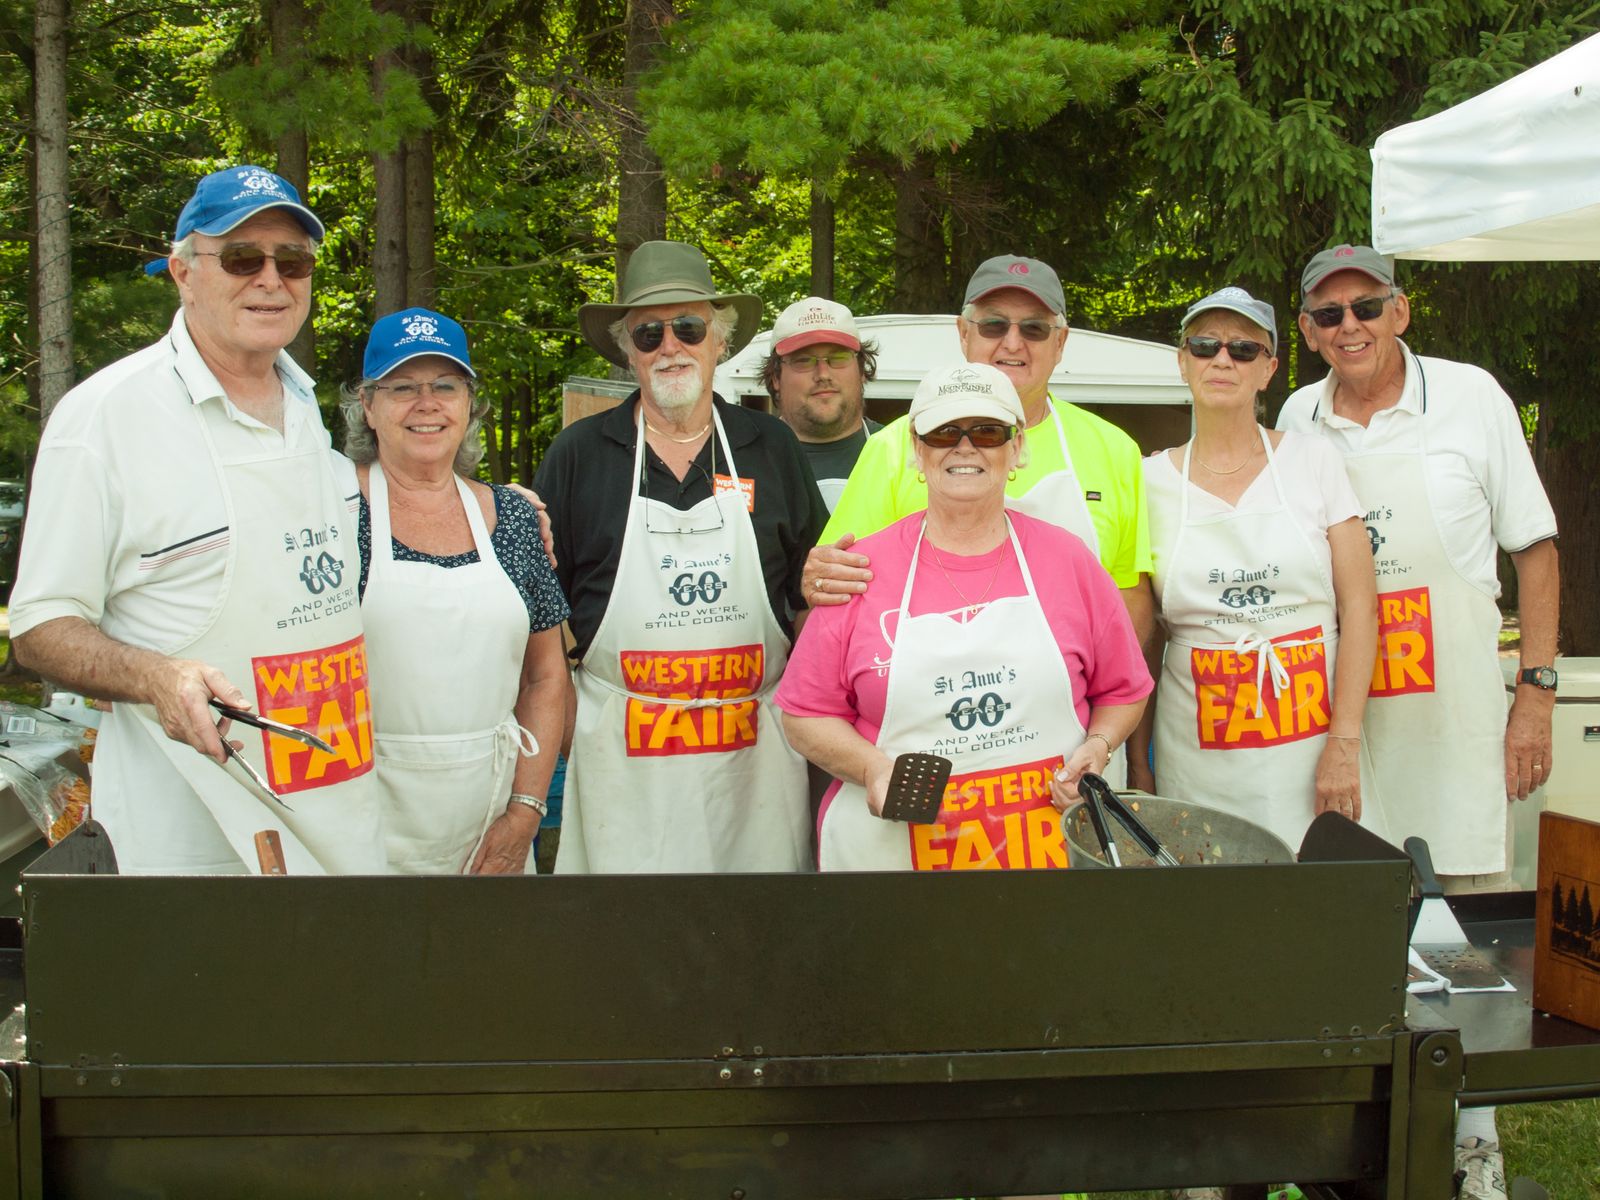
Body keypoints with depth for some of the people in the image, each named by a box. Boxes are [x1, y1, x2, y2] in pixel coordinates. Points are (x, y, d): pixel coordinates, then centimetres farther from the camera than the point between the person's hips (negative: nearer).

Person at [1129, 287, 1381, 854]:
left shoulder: (1312, 460, 2)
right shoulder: (1152, 480, 4)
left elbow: (1358, 605, -1)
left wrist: (1344, 744, -9)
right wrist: (1137, 762, 4)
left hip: (1311, 751, 0)